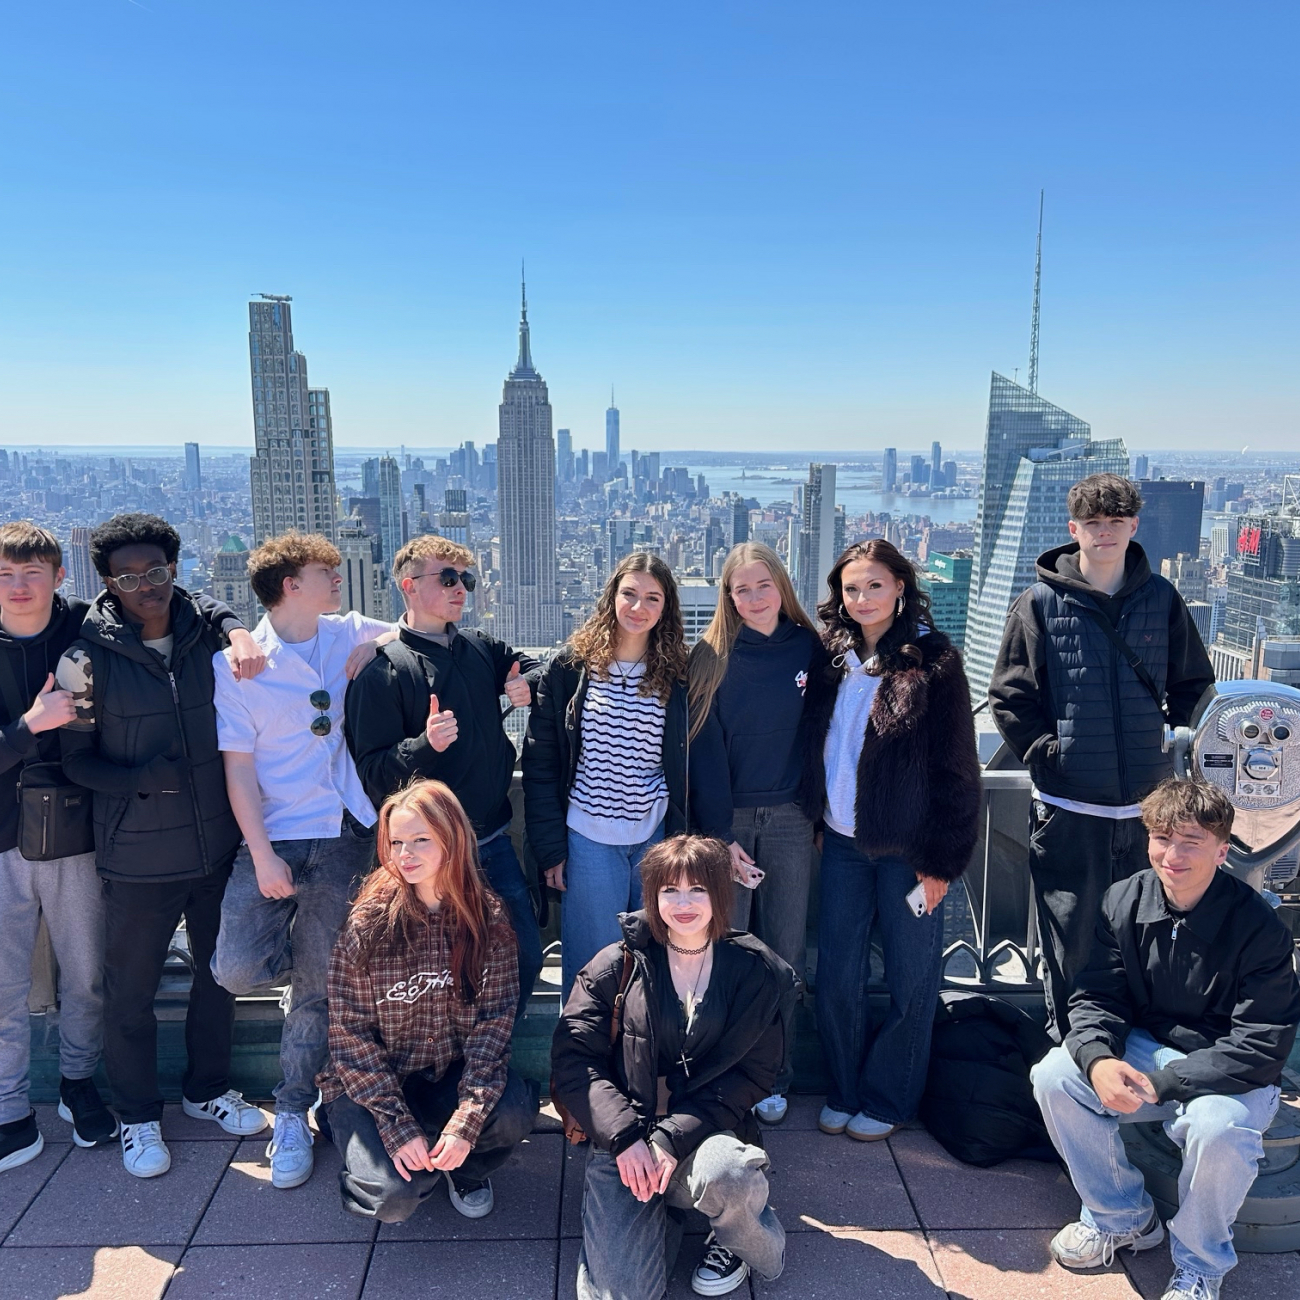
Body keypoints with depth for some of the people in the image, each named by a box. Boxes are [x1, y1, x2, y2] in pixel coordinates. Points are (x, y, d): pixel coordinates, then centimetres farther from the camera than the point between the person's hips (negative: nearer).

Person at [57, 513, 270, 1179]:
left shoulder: (207, 629, -2)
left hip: (218, 846, 3)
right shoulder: (87, 659, -9)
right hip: (138, 859, -3)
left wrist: (241, 632, -6)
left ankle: (208, 1089, 42)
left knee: (219, 973, 19)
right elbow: (76, 759, -4)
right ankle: (137, 1116, 33)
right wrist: (143, 780, -20)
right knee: (131, 991, 11)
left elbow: (231, 616, 19)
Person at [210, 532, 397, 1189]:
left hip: (344, 837, 2)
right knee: (237, 970, -12)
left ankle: (292, 1114, 24)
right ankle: (312, 952, 22)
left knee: (316, 986, 5)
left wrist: (375, 648, -1)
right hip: (274, 835, -2)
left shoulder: (349, 634, 6)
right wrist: (262, 856, -11)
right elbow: (238, 765, -6)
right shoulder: (238, 662, -4)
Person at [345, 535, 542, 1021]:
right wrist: (426, 744, -32)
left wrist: (531, 685, 1)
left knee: (526, 956, 12)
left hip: (494, 840, 6)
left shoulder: (482, 648, 6)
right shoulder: (383, 670, -11)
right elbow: (373, 772, -14)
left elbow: (532, 668, 25)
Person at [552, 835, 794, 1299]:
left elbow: (754, 1074, -3)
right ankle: (661, 1218, 16)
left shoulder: (754, 973, 1)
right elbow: (572, 1057, -3)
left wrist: (674, 1138, -15)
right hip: (624, 1140, 1)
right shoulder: (618, 965, 0)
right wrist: (624, 1136, -18)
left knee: (725, 1174, -36)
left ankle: (746, 1243, 1)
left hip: (706, 1134, 0)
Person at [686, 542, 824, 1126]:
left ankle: (774, 1079, 23)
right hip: (727, 819, -2)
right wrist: (719, 836, -11)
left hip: (790, 819, 2)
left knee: (785, 952, 8)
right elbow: (704, 750, -6)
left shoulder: (809, 648, 1)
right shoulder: (712, 657, -4)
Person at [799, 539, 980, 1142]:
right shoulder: (833, 658, 4)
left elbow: (957, 768, -10)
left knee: (910, 979, 8)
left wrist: (942, 860, -10)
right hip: (842, 842, 4)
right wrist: (815, 822, 9)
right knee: (836, 977, 9)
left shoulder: (933, 662, -10)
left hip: (906, 846, -4)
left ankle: (888, 1099, 27)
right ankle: (845, 1090, 29)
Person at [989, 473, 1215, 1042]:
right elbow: (1008, 695, -1)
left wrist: (1172, 739, 6)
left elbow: (1194, 683, 18)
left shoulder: (1161, 599, 6)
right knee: (1070, 944, 5)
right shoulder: (1040, 603, -2)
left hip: (1148, 803, 3)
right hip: (1068, 805, -2)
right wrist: (1045, 751, -9)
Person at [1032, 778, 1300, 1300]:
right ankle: (1122, 1217, 6)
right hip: (1146, 1047, 4)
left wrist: (1160, 1084, -27)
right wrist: (1099, 1060, -28)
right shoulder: (1124, 902, -8)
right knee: (1054, 1076, -19)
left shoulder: (1257, 925, -20)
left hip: (1230, 1075, -4)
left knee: (1218, 1126, -36)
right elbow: (1096, 997, -5)